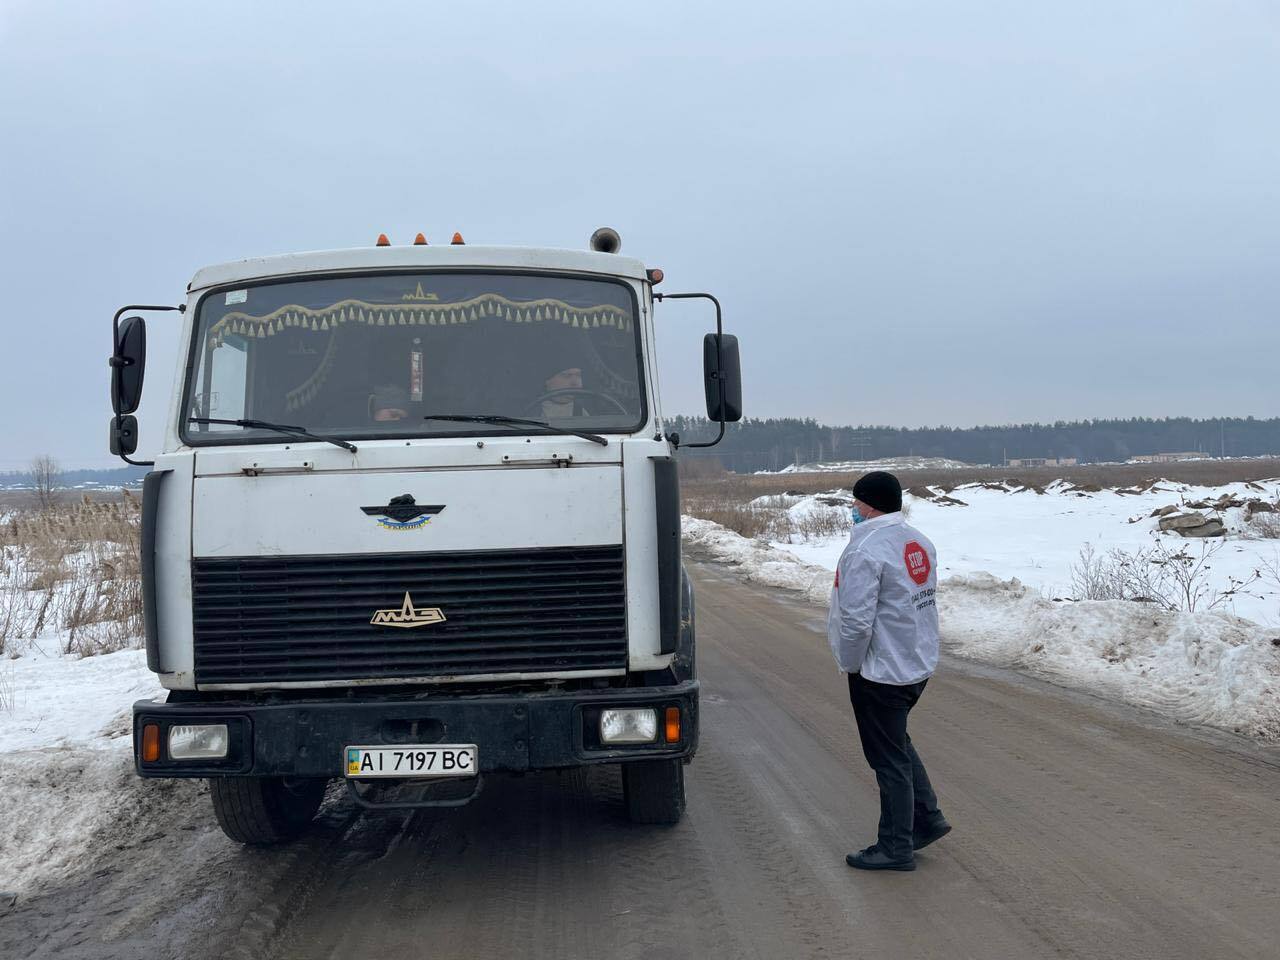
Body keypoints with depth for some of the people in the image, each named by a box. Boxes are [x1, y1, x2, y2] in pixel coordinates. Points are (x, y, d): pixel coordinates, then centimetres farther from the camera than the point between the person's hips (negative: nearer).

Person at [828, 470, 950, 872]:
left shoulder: (866, 550, -21)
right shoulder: (920, 542, 6)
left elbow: (856, 620, -24)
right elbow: (920, 601, 11)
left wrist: (850, 663, -9)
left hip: (881, 673, -9)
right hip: (920, 664, 9)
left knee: (889, 758, 3)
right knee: (897, 743, 26)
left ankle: (896, 848, 13)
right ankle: (927, 819, 29)